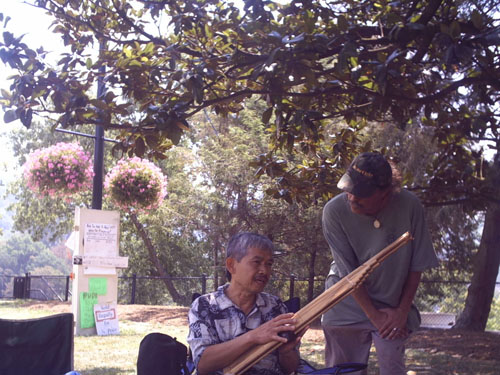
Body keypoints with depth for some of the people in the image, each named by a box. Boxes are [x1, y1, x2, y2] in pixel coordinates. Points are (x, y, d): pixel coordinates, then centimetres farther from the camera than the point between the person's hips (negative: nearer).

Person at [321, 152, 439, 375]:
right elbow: (348, 272, -15)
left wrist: (402, 311, -5)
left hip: (392, 305, 1)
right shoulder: (334, 211, -21)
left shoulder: (409, 206, -18)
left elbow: (417, 265, -6)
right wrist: (374, 316, -13)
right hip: (349, 304, -1)